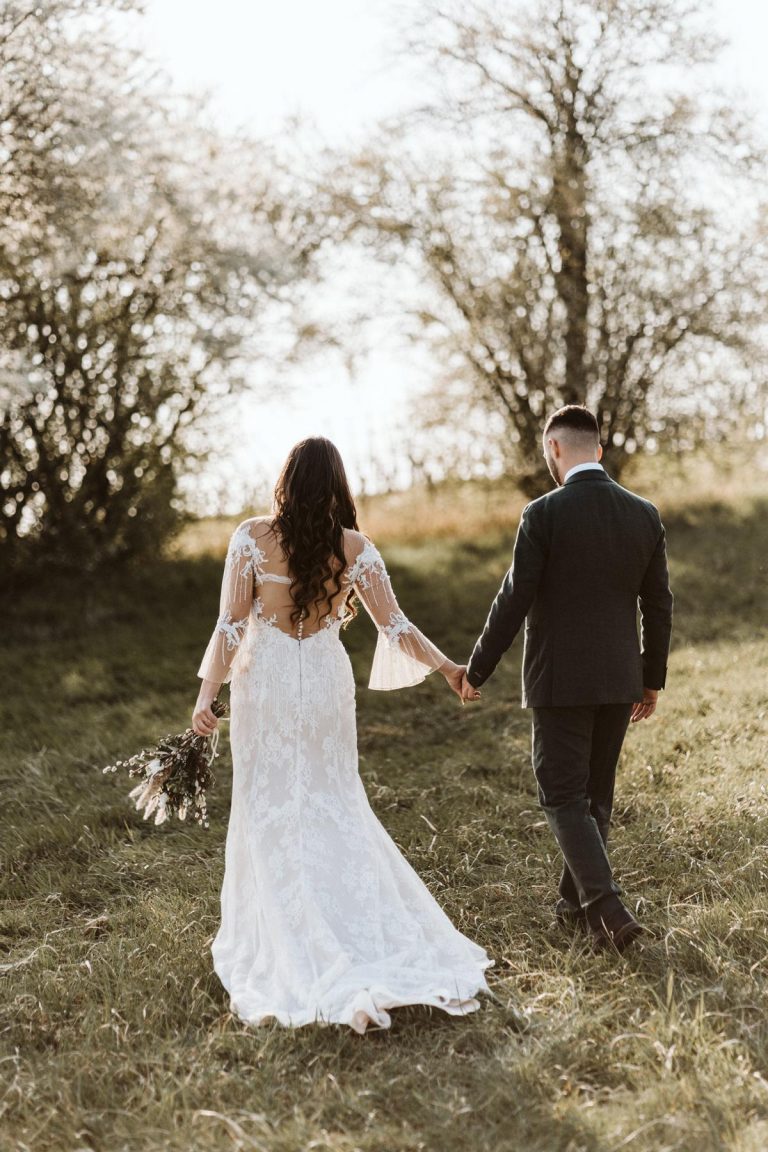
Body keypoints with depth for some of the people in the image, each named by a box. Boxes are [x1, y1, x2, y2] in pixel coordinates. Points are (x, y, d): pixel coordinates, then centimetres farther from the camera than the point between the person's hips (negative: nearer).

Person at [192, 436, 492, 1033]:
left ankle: (284, 952, 16)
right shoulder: (355, 548, -3)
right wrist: (448, 667, 13)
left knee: (271, 815, 8)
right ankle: (370, 940, 13)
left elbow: (231, 623, -10)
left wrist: (206, 694, -6)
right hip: (326, 684, 2)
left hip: (264, 682, -1)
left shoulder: (252, 537, -8)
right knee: (335, 810, 14)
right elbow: (395, 627, 0)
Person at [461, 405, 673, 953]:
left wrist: (477, 671, 0)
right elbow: (658, 605, 5)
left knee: (565, 799, 3)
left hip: (560, 680, -5)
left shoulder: (544, 514, -14)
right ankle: (577, 901, 29)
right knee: (596, 794, 18)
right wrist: (652, 679, 17)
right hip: (620, 680, 5)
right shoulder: (645, 514, 1)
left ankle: (609, 908, -9)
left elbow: (513, 601, -12)